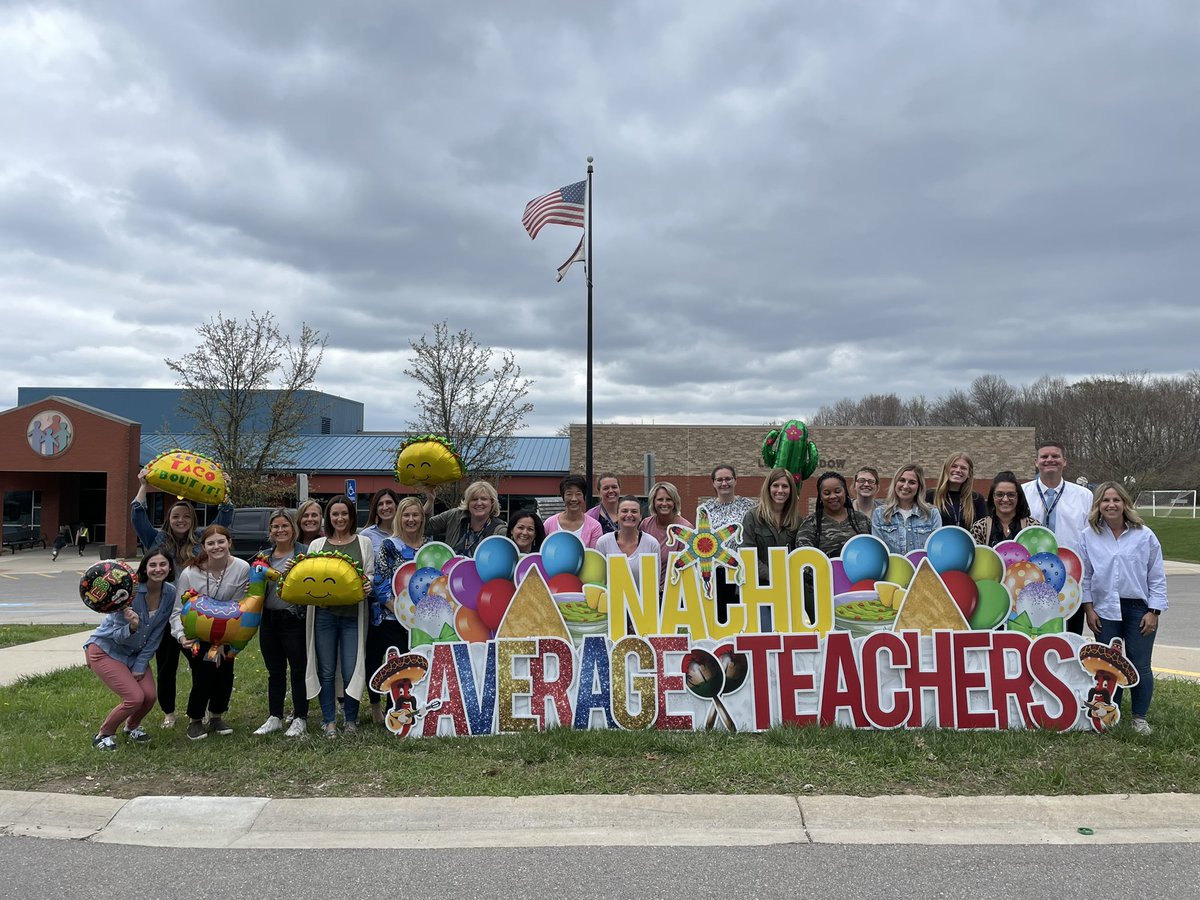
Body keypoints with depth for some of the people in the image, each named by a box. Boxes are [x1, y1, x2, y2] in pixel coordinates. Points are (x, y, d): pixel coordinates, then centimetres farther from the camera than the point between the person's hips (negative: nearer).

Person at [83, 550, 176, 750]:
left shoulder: (170, 593, -11)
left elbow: (155, 636, -3)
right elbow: (119, 636, -20)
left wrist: (140, 666, -5)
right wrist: (132, 628, -42)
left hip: (135, 653, 5)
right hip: (105, 650, -5)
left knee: (150, 696, -10)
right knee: (135, 697, -18)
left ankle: (132, 727, 23)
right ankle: (103, 735, 9)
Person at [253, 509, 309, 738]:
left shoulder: (304, 552, -6)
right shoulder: (263, 556, 10)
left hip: (294, 619, -5)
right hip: (269, 619, 5)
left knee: (298, 670, 4)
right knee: (275, 671, 15)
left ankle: (300, 719, 15)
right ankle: (274, 717, 26)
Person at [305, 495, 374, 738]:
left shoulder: (364, 542, 9)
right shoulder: (317, 544, 11)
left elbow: (371, 575, 7)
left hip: (353, 614, -1)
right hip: (324, 613, 1)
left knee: (351, 670, -1)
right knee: (326, 671, 6)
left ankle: (350, 719, 16)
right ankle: (329, 720, 16)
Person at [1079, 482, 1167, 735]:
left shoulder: (1144, 535, -2)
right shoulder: (1088, 536, 0)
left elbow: (1157, 578, 1)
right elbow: (1084, 576, 5)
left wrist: (1153, 612, -3)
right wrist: (1088, 608, 1)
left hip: (1139, 610, -1)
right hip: (1105, 610, 1)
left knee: (1140, 666, 2)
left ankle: (1140, 718, 18)